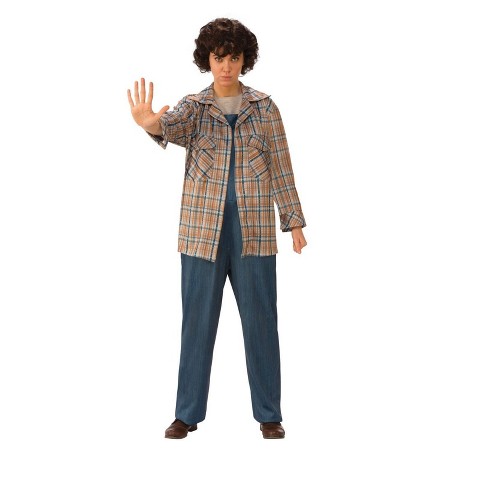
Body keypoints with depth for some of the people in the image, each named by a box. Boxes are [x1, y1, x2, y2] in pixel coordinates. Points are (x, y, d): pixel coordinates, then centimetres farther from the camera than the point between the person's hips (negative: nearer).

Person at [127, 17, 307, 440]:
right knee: (197, 321, 5)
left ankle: (269, 414, 17)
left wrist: (294, 221, 3)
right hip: (203, 228, 0)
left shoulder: (264, 107, 4)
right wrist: (151, 123, -45)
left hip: (254, 228, 0)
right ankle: (188, 414, 17)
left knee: (260, 320, 4)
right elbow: (174, 124, -21)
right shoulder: (195, 106, 2)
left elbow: (281, 166, 6)